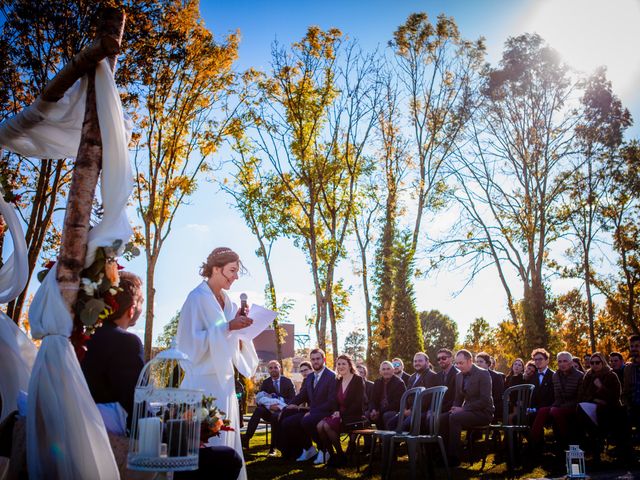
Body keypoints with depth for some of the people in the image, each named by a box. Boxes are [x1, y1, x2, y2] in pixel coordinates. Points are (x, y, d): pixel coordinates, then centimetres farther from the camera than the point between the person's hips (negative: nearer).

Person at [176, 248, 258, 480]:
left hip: (224, 378, 7)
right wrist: (228, 326, -23)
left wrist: (239, 324, -3)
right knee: (205, 438, -5)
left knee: (224, 435, 10)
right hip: (205, 379, -7)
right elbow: (193, 341, -16)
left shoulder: (227, 301, 12)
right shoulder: (197, 297, -9)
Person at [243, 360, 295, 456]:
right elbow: (259, 401, 1)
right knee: (258, 410, -30)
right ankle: (246, 439, -37)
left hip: (283, 411, -2)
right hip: (270, 410, 2)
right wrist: (269, 406, -20)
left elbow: (293, 399, -2)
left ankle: (273, 447, -28)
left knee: (275, 416, -37)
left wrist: (279, 406, -19)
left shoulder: (288, 381, 4)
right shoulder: (265, 382, 8)